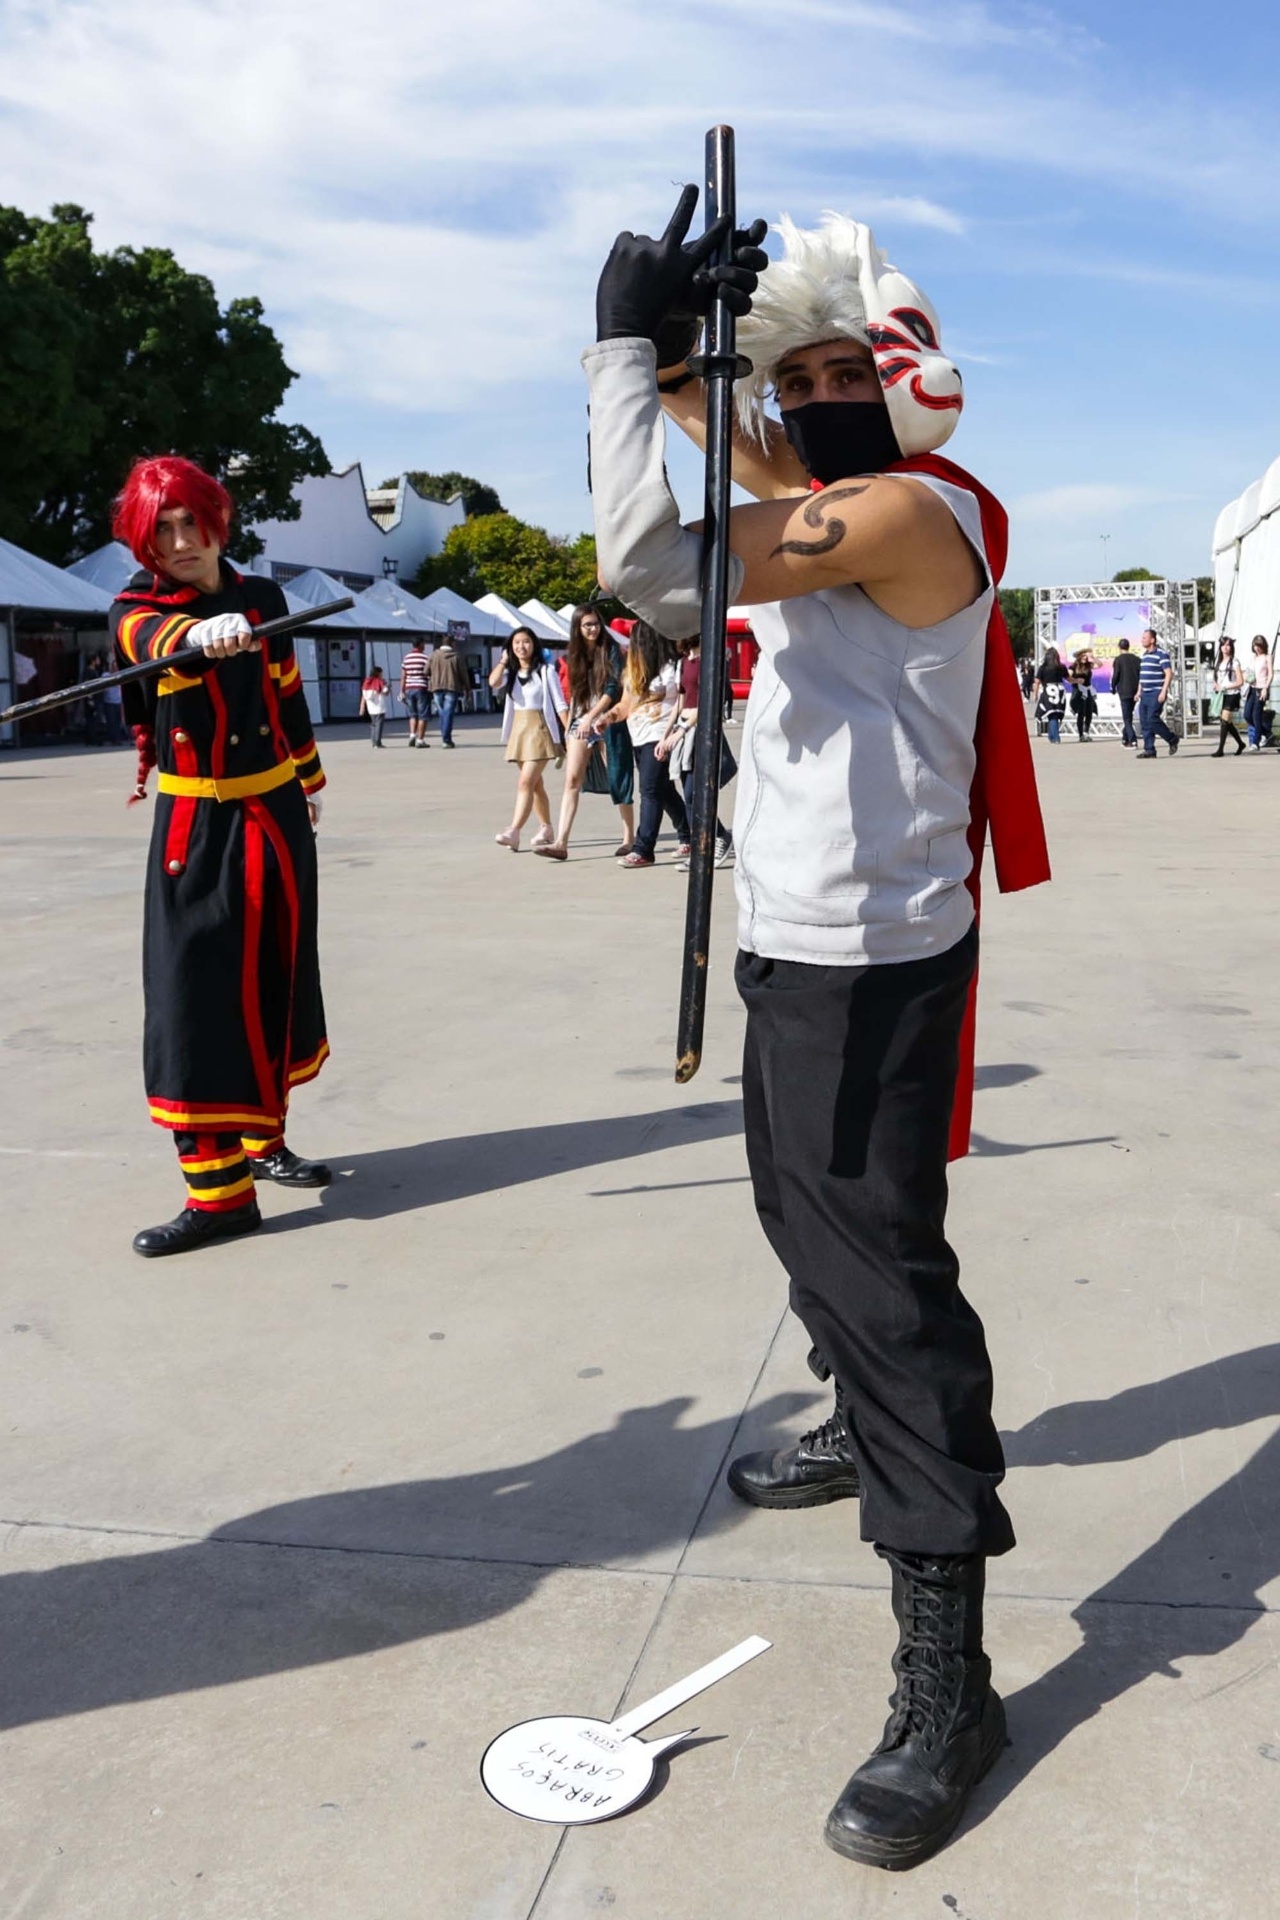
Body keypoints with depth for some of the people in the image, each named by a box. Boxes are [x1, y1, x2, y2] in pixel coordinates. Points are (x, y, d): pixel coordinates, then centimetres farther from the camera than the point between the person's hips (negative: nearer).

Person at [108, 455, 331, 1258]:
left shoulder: (262, 596, 4)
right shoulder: (136, 610, -7)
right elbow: (158, 640, -33)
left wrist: (309, 780, 24)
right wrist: (203, 633, -55)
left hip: (275, 816, 4)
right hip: (197, 826, -3)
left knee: (276, 983, 11)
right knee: (196, 995, -9)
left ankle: (262, 1140, 28)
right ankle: (218, 1189, -6)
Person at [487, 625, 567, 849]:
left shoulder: (545, 671, -3)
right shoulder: (510, 673, 10)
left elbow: (560, 704, -4)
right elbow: (493, 682, -12)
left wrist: (570, 732, -10)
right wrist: (504, 660, 0)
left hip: (540, 730, -6)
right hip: (519, 730, 6)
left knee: (525, 782, -16)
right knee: (535, 783, 15)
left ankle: (514, 832, -26)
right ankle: (546, 828, 26)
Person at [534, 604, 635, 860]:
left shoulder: (610, 650, -3)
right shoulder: (574, 655, 10)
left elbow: (613, 688, -12)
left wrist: (591, 716, -22)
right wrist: (569, 728, 14)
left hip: (608, 721, -4)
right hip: (580, 722, 4)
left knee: (618, 780, 3)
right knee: (572, 780, -5)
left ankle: (629, 839, 14)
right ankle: (561, 843, -11)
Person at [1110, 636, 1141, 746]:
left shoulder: (1118, 659, -7)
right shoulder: (1136, 659, 8)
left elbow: (1115, 675, -11)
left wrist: (1113, 688, 4)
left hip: (1124, 691, -5)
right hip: (1135, 691, 5)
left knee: (1126, 717, -4)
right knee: (1129, 715, 19)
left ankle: (1133, 740, -16)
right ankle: (1126, 738, 24)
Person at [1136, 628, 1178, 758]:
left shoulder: (1161, 654, -9)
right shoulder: (1144, 655, 16)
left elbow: (1169, 674, -15)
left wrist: (1164, 692, -21)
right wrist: (1139, 691, 20)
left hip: (1156, 694, -8)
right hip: (1145, 694, 9)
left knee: (1152, 719, -15)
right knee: (1144, 722, 3)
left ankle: (1172, 739, 4)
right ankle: (1149, 750, 6)